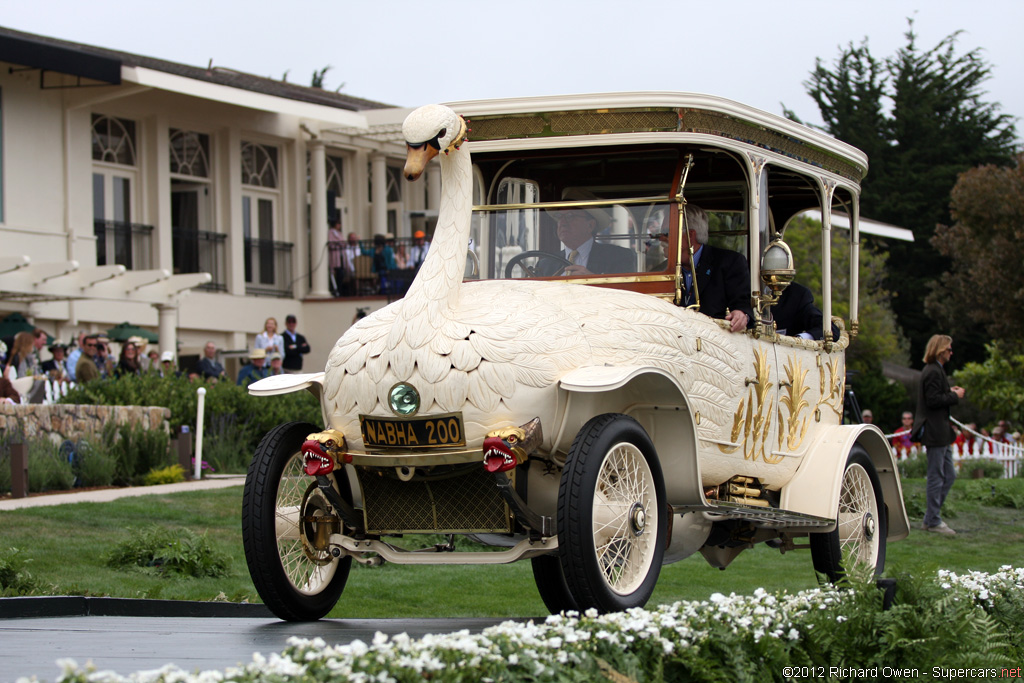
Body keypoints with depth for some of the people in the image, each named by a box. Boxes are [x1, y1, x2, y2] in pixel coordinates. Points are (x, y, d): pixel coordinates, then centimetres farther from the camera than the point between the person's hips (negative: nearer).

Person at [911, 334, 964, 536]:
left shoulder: (934, 370, 17)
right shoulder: (933, 372, -16)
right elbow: (933, 400, -22)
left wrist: (950, 392, 8)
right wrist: (954, 396, -12)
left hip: (939, 432, 11)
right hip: (935, 433, -11)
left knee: (949, 475, 14)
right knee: (936, 477, -5)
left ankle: (932, 517, 18)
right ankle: (933, 521, 1)